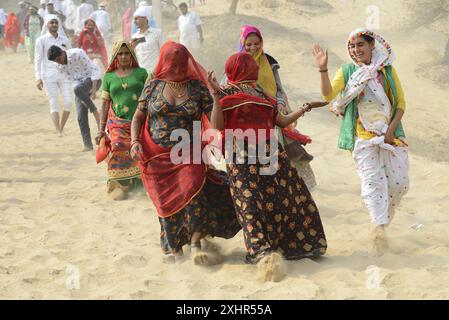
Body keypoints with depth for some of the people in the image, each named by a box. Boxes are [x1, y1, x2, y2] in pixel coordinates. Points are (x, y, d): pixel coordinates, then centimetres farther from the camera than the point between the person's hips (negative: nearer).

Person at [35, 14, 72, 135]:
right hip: (49, 75, -3)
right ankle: (58, 133, -6)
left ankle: (62, 128, 9)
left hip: (64, 74, 3)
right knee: (53, 103, -5)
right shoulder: (41, 40, 2)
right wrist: (38, 78, -8)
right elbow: (38, 60, 0)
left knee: (68, 101, -7)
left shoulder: (64, 40, 11)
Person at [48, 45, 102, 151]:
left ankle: (95, 111, -16)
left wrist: (93, 90, -25)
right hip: (80, 83, 6)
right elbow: (73, 79, 6)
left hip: (93, 80, -6)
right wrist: (83, 97, -6)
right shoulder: (60, 67, -1)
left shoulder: (77, 54, -20)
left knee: (78, 89, -37)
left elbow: (94, 69, -18)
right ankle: (88, 145, 0)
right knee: (81, 118, -6)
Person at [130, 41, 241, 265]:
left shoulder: (197, 87, 2)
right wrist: (135, 142, -6)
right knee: (167, 202, 4)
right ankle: (173, 248, 18)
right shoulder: (154, 86, 5)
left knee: (193, 192, -21)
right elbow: (138, 116, 8)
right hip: (157, 156, 1)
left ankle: (195, 245, -18)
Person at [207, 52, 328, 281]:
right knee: (251, 205, -12)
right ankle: (264, 255, -16)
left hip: (270, 153, 6)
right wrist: (216, 96, -16)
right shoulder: (227, 94, 5)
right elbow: (217, 126, -8)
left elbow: (281, 122, 24)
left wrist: (304, 109, 24)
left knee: (288, 198, 4)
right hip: (242, 156, -6)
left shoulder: (261, 93, 23)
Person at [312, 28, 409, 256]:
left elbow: (401, 103, 7)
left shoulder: (387, 70, 7)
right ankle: (379, 229, -25)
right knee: (372, 180, -16)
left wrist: (391, 130, -6)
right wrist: (323, 69, -28)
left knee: (398, 183, -1)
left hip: (391, 136, 2)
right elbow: (329, 94, -13)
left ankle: (382, 218, 24)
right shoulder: (347, 71, 4)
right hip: (363, 137, -2)